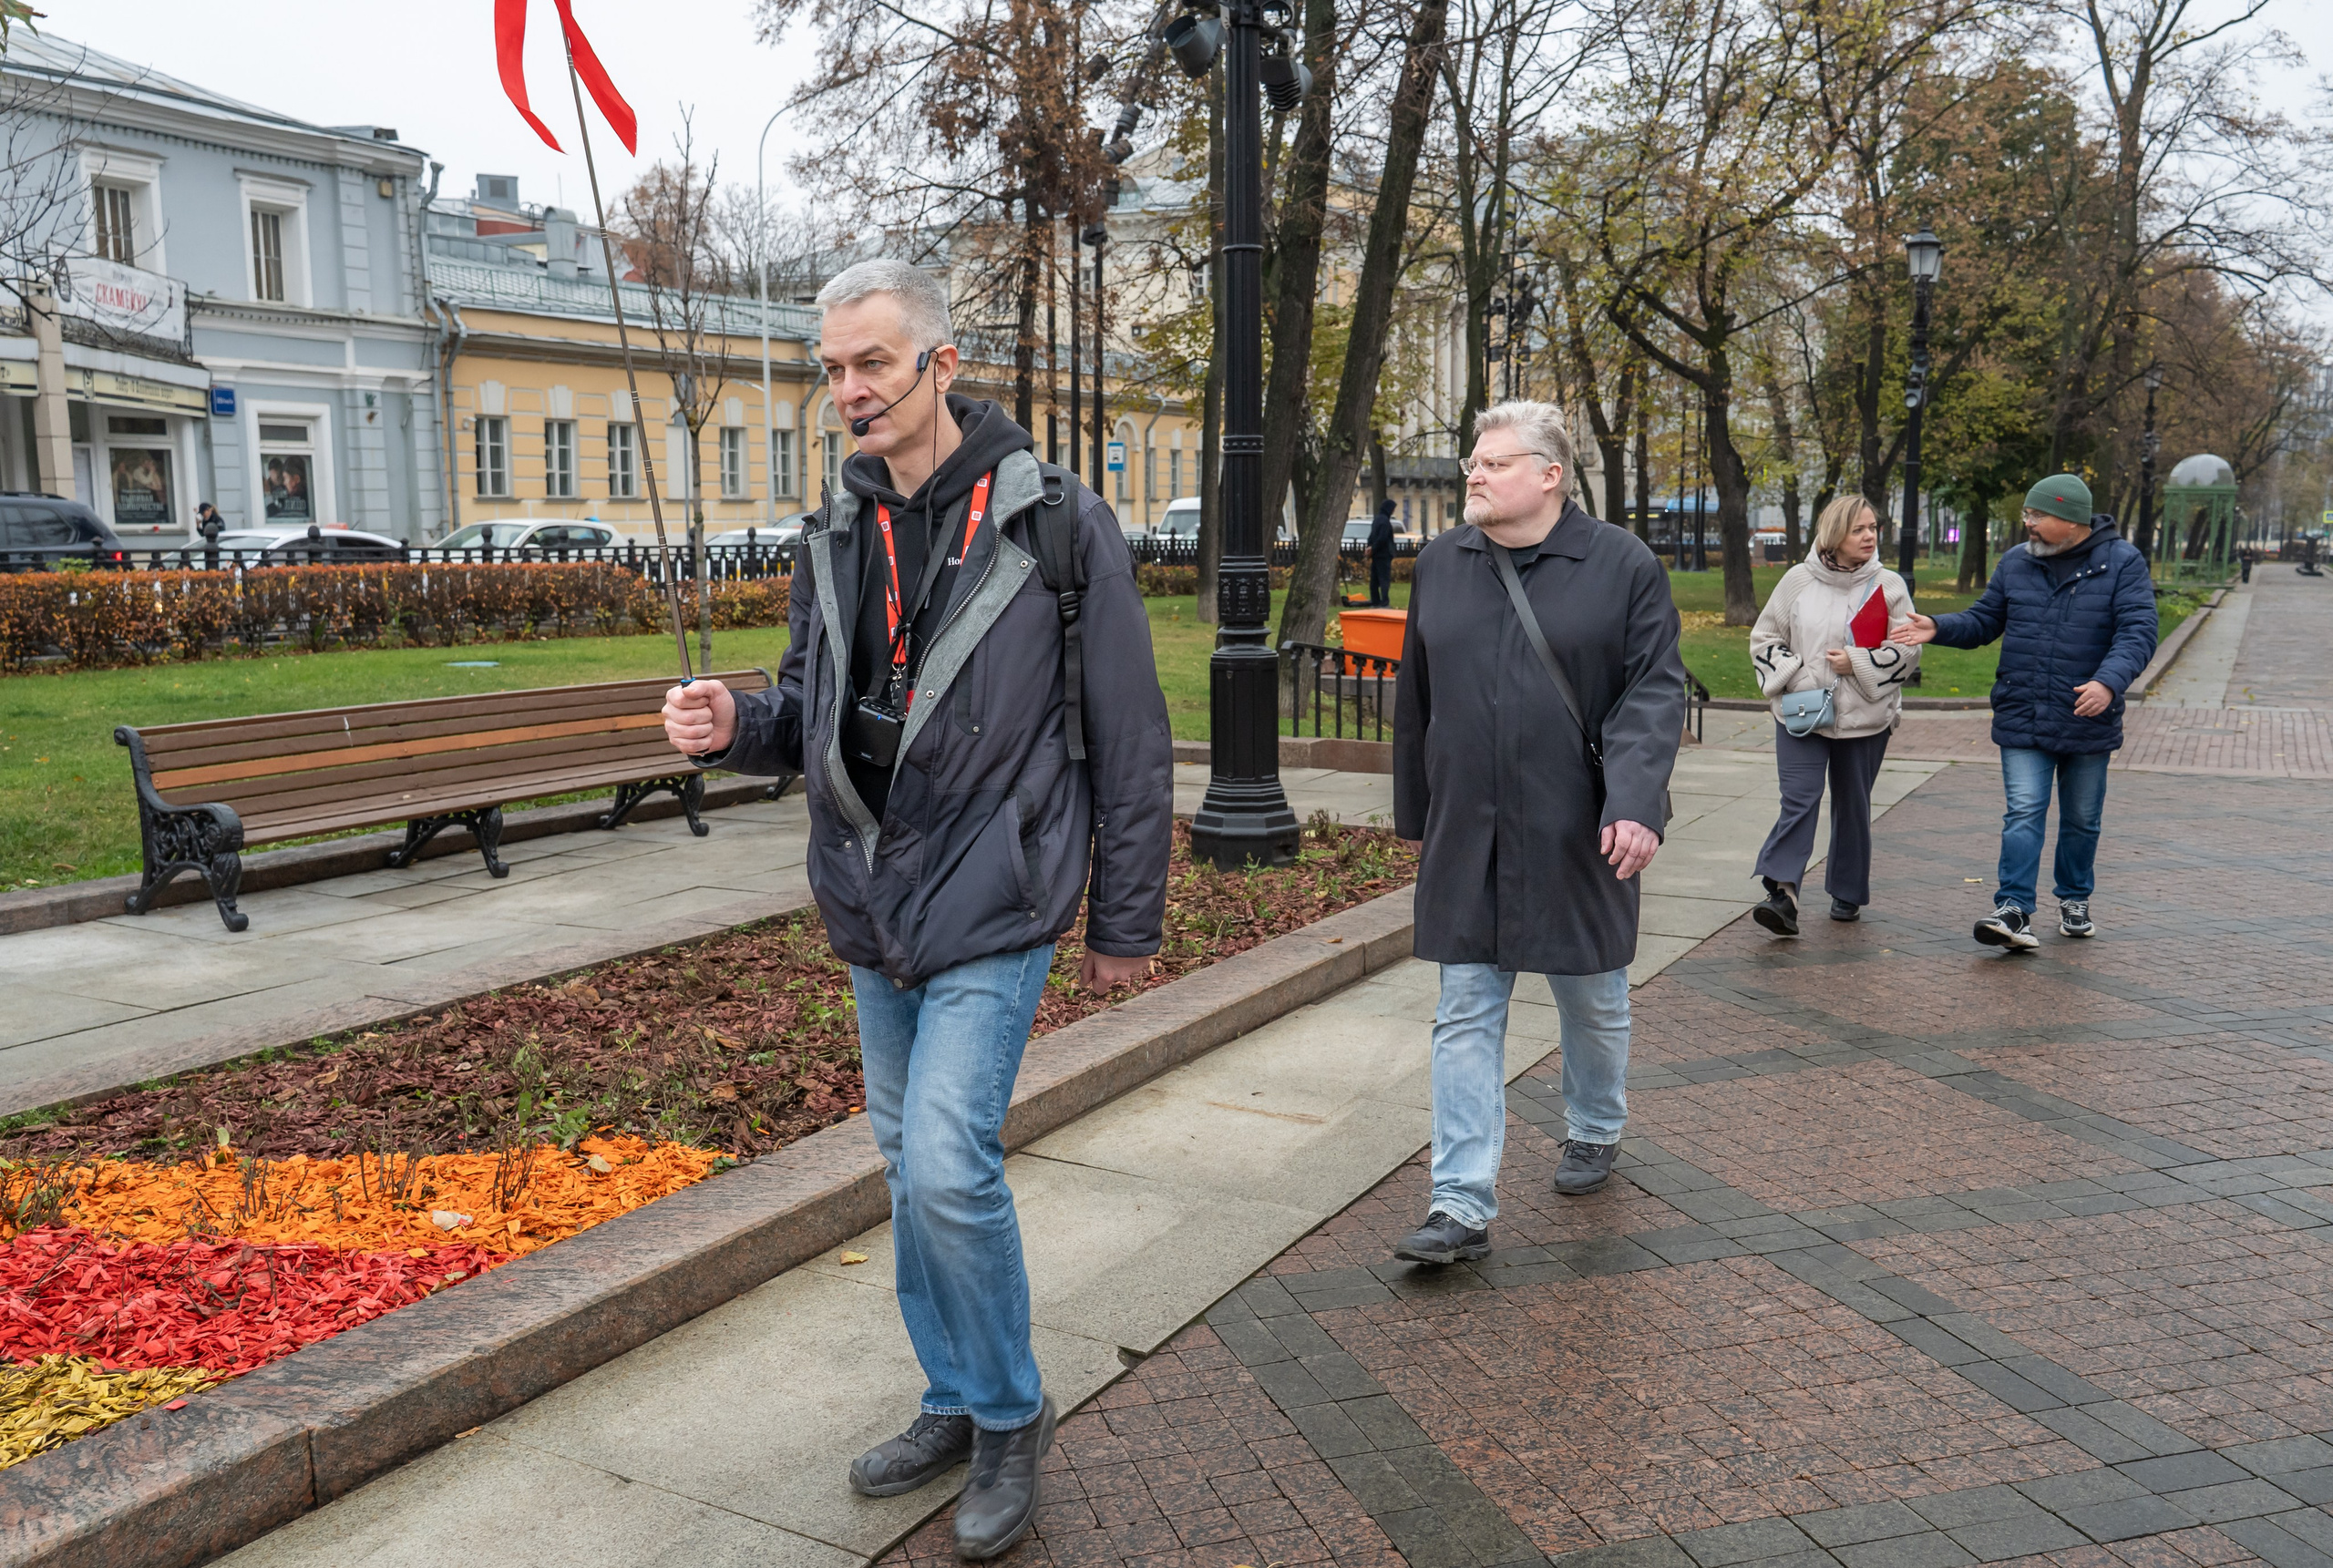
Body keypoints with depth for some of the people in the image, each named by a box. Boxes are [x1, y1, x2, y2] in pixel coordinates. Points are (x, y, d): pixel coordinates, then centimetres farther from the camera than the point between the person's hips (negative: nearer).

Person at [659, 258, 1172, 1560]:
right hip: (875, 910, 6)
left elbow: (1130, 740, -6)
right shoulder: (840, 535, 7)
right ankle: (955, 1405, 33)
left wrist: (1127, 918, -4)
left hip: (993, 909, -6)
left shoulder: (1057, 524, -10)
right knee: (910, 1162, 15)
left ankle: (1012, 1419, 12)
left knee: (948, 1166, -13)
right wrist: (736, 724, -8)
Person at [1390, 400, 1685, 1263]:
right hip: (1467, 837, 3)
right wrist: (1414, 813, 15)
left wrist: (1637, 802, -22)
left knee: (1593, 1000, 15)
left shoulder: (1622, 564, -5)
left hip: (1577, 836, -2)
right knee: (1466, 1015, 1)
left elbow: (1655, 690, -9)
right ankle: (1463, 1207, 4)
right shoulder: (1440, 563, 7)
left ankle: (1595, 1133, 43)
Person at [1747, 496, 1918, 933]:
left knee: (1853, 806, 10)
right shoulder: (1798, 580, 2)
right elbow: (1764, 637, 8)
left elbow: (1908, 650, 2)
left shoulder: (1888, 586, 2)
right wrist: (1791, 676, -7)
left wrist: (1858, 662, -12)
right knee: (1798, 801, -13)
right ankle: (1782, 895, -19)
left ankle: (1847, 896, 25)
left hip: (1865, 717, 1)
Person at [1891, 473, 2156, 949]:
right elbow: (1985, 620, 14)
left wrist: (2109, 681, -32)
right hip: (2022, 718, 1)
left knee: (2082, 820, 15)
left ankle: (2075, 900, 32)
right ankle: (2014, 910, -14)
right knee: (2024, 814, -9)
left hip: (2089, 720, -1)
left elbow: (2138, 631, -14)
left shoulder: (2122, 562, -5)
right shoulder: (2016, 562, 5)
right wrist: (1939, 628, -6)